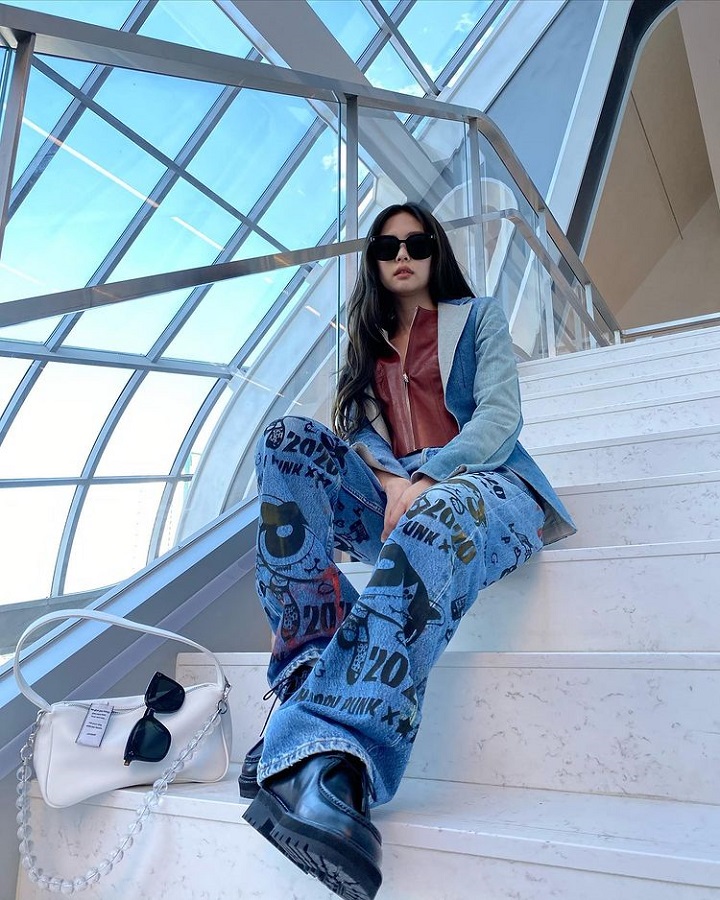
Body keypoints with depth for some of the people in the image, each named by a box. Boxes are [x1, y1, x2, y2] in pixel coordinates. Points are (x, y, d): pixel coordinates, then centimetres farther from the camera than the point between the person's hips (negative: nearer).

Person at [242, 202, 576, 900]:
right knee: (288, 440, -22)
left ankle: (324, 763, -58)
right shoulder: (367, 344, 27)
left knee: (435, 522, -40)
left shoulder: (478, 316, 17)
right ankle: (312, 675, -35)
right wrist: (392, 481, -11)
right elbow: (355, 431, 13)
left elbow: (500, 414, 0)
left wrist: (425, 479, -18)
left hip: (479, 483, -3)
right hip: (391, 494, 4)